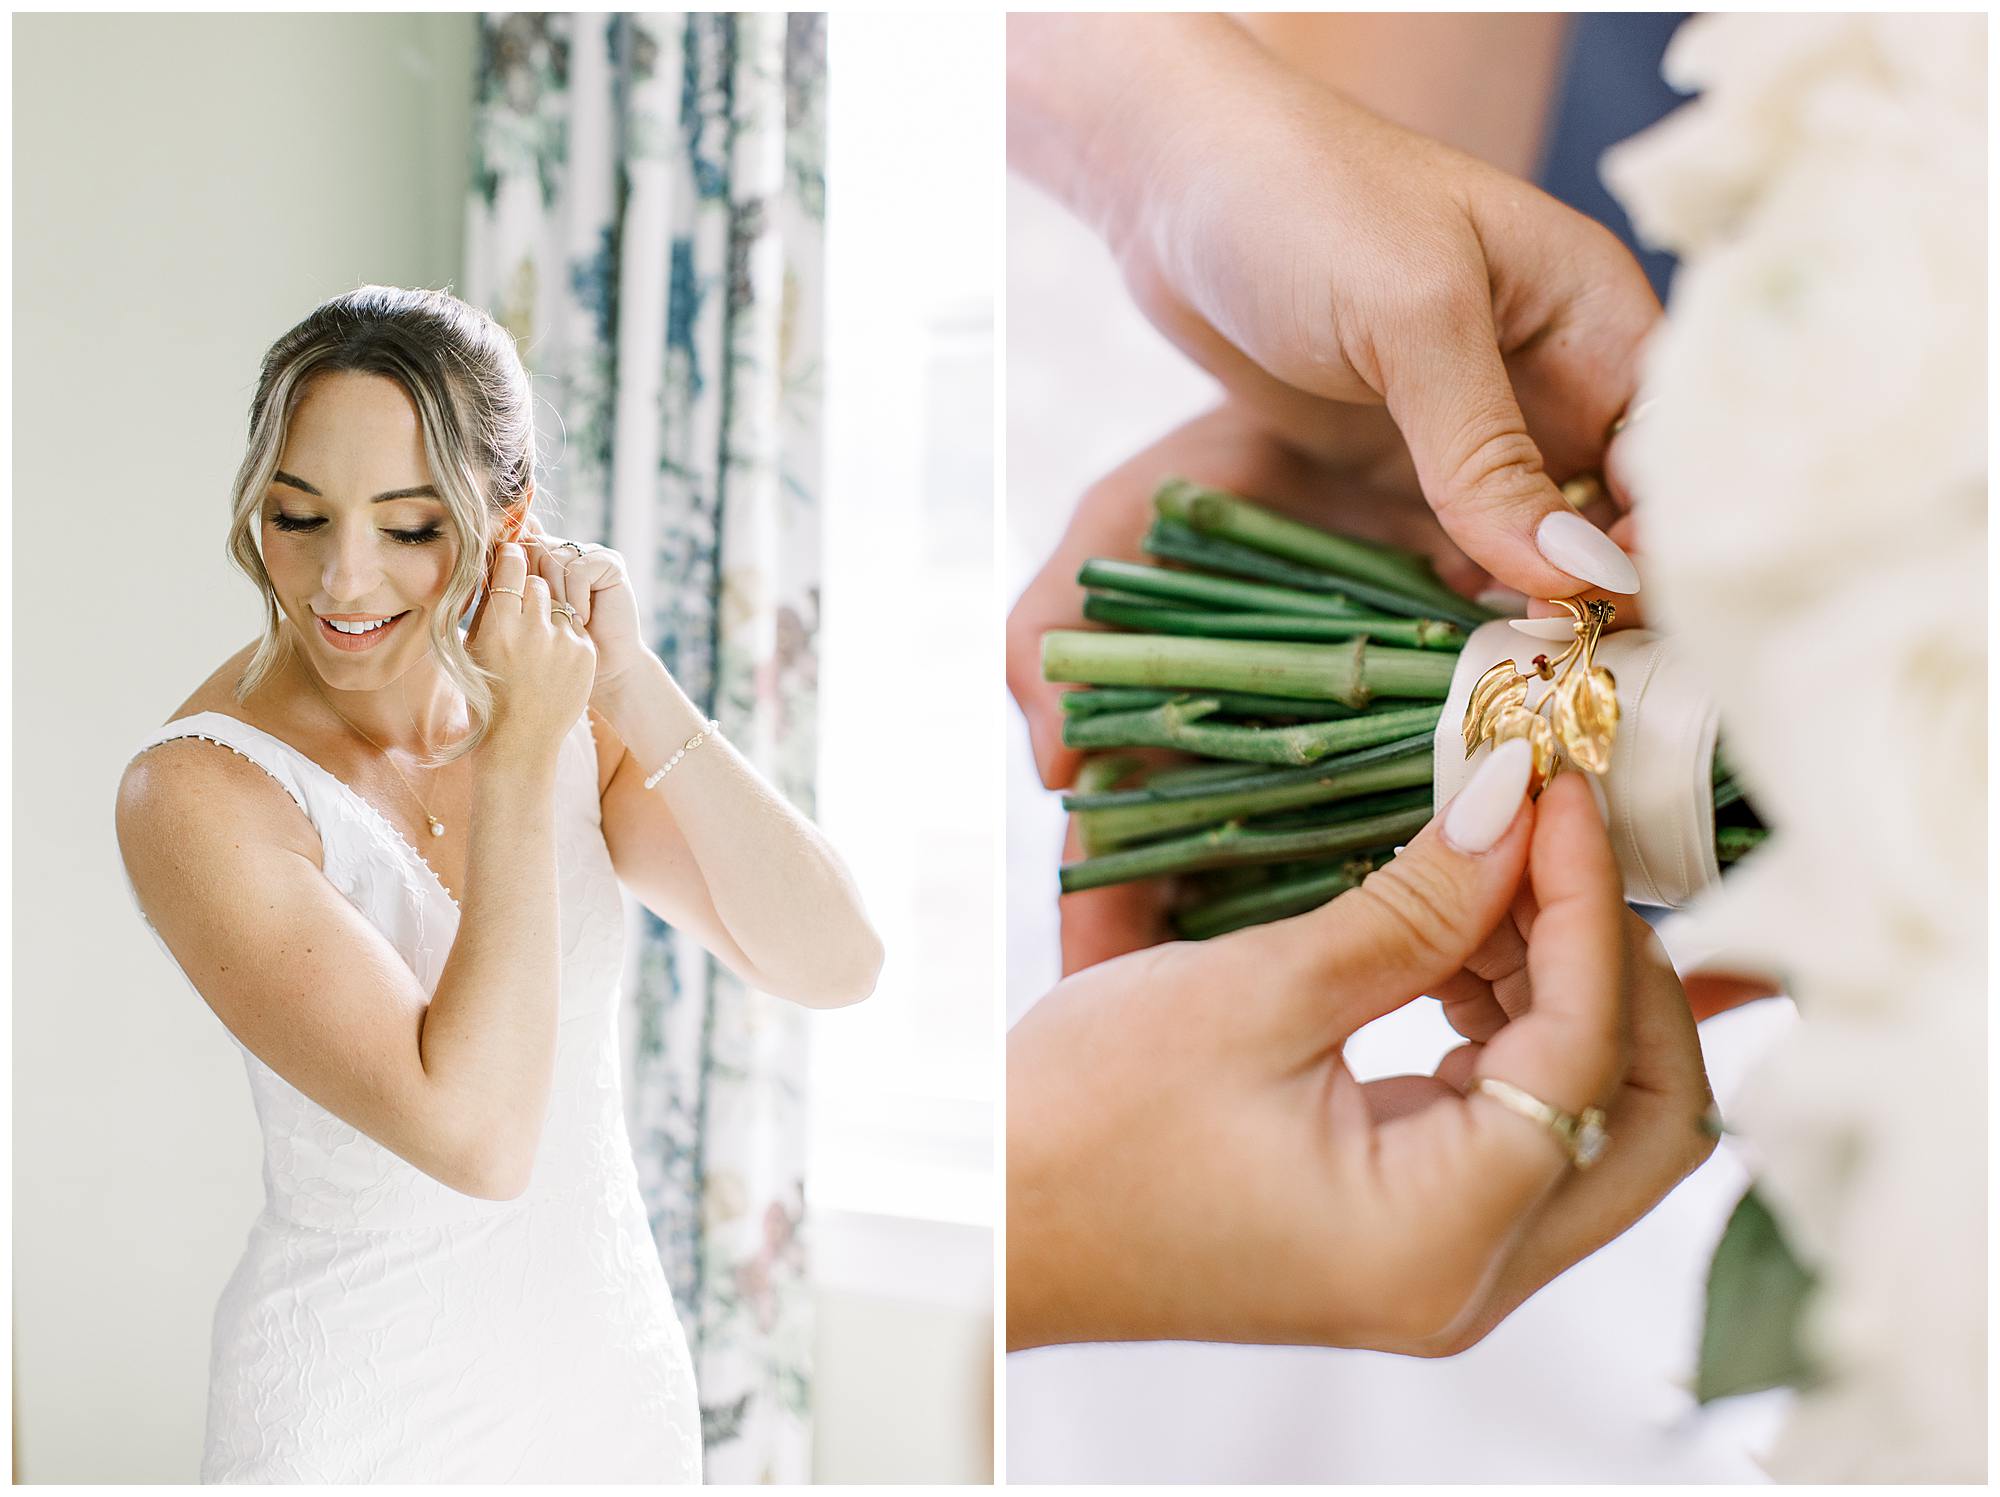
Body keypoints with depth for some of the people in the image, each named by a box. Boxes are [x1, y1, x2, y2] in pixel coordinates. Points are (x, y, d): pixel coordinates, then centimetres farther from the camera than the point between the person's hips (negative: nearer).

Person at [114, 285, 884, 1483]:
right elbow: (474, 1136, -28)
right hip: (364, 1415, -5)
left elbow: (834, 966, -13)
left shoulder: (566, 705, -6)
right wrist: (521, 753, -26)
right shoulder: (200, 790, -20)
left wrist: (632, 688, -21)